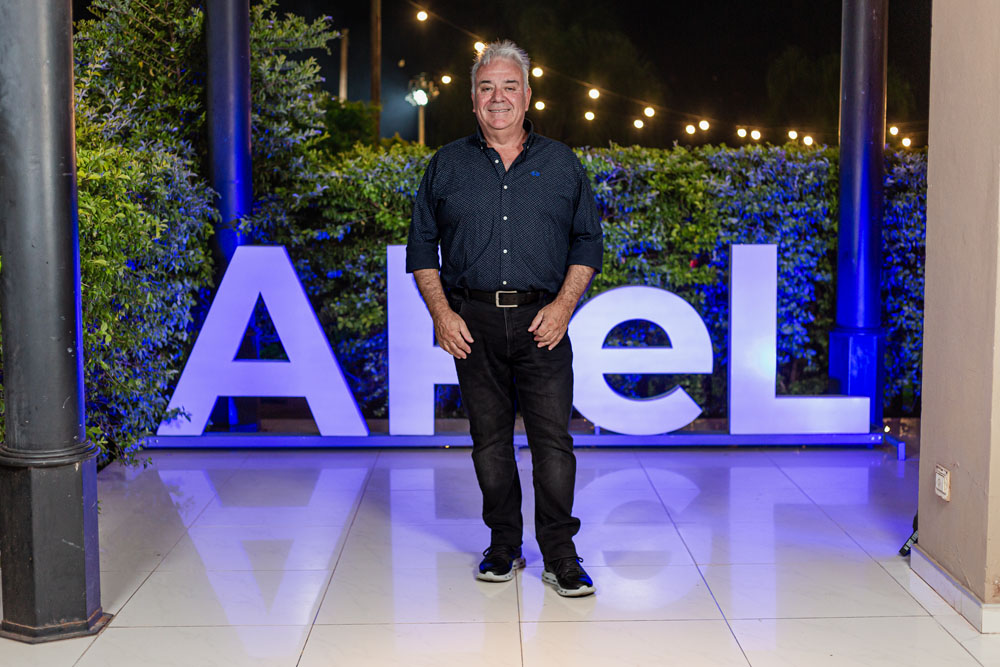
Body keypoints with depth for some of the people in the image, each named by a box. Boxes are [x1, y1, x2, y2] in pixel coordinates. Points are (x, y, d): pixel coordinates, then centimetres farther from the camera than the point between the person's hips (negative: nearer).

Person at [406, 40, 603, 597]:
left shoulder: (561, 164, 9)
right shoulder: (447, 166, 9)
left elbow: (588, 242, 9)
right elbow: (422, 248, 10)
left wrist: (564, 304, -5)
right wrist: (441, 312, -2)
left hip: (542, 320, -1)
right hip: (472, 320, 1)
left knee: (553, 437, -5)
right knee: (490, 439, 6)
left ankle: (561, 555, 2)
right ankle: (503, 546, 19)